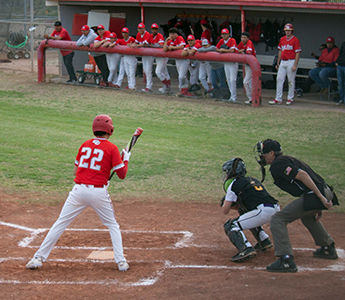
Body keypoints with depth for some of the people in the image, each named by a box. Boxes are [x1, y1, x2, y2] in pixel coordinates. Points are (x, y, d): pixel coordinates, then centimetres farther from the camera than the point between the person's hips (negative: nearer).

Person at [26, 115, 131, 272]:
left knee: (60, 223, 8)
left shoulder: (85, 145, 11)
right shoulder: (112, 148, -1)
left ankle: (39, 258, 6)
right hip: (99, 192, -2)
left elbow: (76, 170, 16)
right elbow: (122, 174, -1)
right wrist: (126, 159, 15)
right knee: (113, 225, 17)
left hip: (79, 189, 2)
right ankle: (120, 261, 10)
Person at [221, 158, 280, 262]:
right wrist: (233, 204, 28)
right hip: (276, 209, 8)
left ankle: (246, 249, -25)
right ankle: (264, 241, 29)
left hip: (263, 212, -8)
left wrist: (225, 203, 26)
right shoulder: (252, 180, 27)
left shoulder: (233, 184, 4)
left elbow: (225, 211, 5)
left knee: (230, 226, -3)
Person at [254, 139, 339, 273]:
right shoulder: (286, 160, 25)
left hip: (313, 196, -10)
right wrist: (317, 207, 25)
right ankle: (329, 249, 47)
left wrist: (320, 197, -22)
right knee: (308, 215, 40)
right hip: (325, 192, 10)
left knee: (278, 220, -9)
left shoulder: (277, 164, -7)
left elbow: (302, 175, -20)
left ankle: (286, 261, -16)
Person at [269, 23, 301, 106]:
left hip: (291, 62, -6)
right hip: (283, 62, 6)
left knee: (291, 81, 0)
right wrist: (278, 62, 16)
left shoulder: (295, 40, -6)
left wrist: (295, 65, -15)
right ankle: (278, 99, 6)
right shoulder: (282, 39, 12)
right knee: (279, 79, 3)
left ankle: (290, 99, 9)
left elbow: (297, 53, -10)